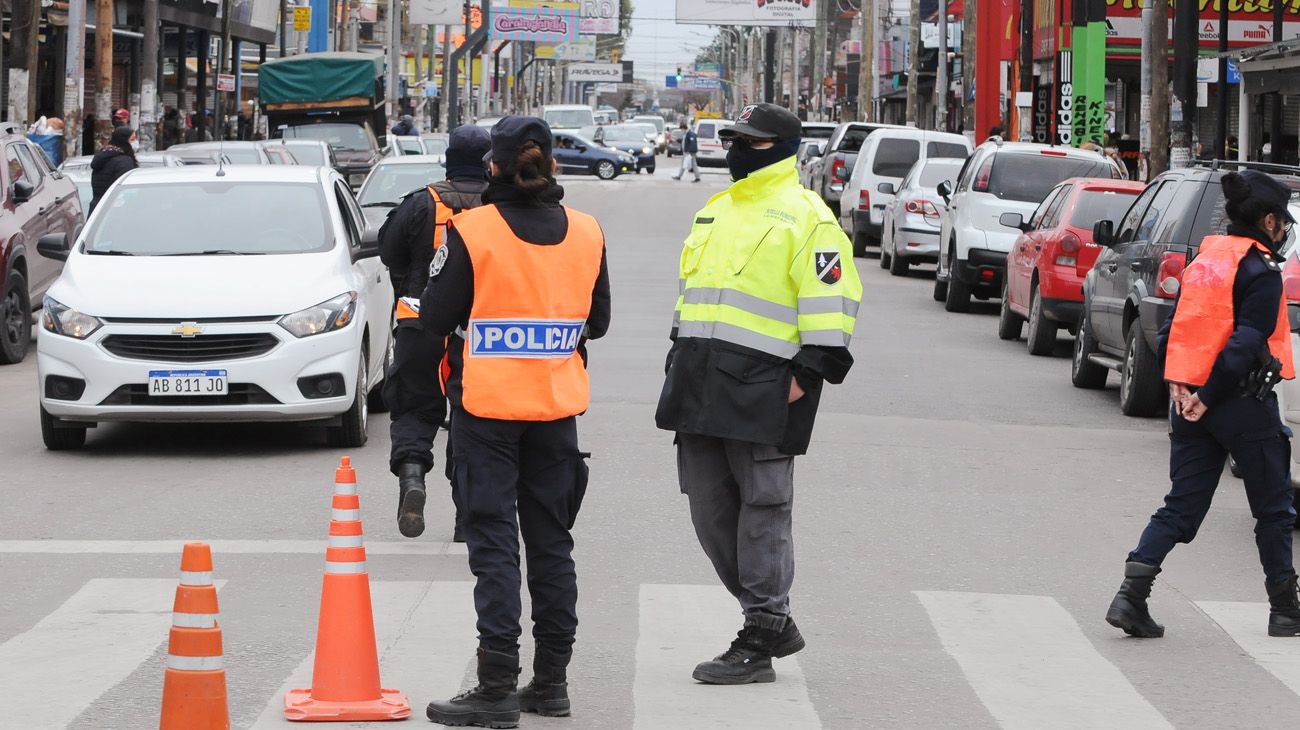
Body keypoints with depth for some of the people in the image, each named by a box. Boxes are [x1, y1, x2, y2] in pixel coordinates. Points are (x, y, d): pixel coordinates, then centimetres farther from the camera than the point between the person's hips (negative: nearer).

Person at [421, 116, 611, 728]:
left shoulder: (472, 231, -13)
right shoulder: (585, 234, 0)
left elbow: (435, 319, -9)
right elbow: (597, 321, 10)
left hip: (487, 405, -4)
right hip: (558, 404, 4)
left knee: (494, 540, -2)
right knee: (551, 540, 13)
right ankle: (551, 678, 17)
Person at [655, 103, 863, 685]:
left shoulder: (804, 216, -5)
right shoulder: (716, 211, 21)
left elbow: (829, 299, -11)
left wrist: (807, 373, -17)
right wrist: (681, 356, 23)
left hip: (763, 386, -9)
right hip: (702, 385, 9)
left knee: (762, 510, -3)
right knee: (711, 510, 9)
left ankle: (760, 640, 3)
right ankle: (773, 621, 19)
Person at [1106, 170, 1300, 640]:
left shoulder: (1205, 260, 12)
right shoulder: (1261, 272, -11)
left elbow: (1172, 331, 9)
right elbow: (1246, 345, -19)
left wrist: (1179, 385, 2)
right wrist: (1208, 398, -16)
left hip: (1190, 401, 7)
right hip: (1243, 406, -7)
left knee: (1182, 505, 7)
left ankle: (1131, 595, -8)